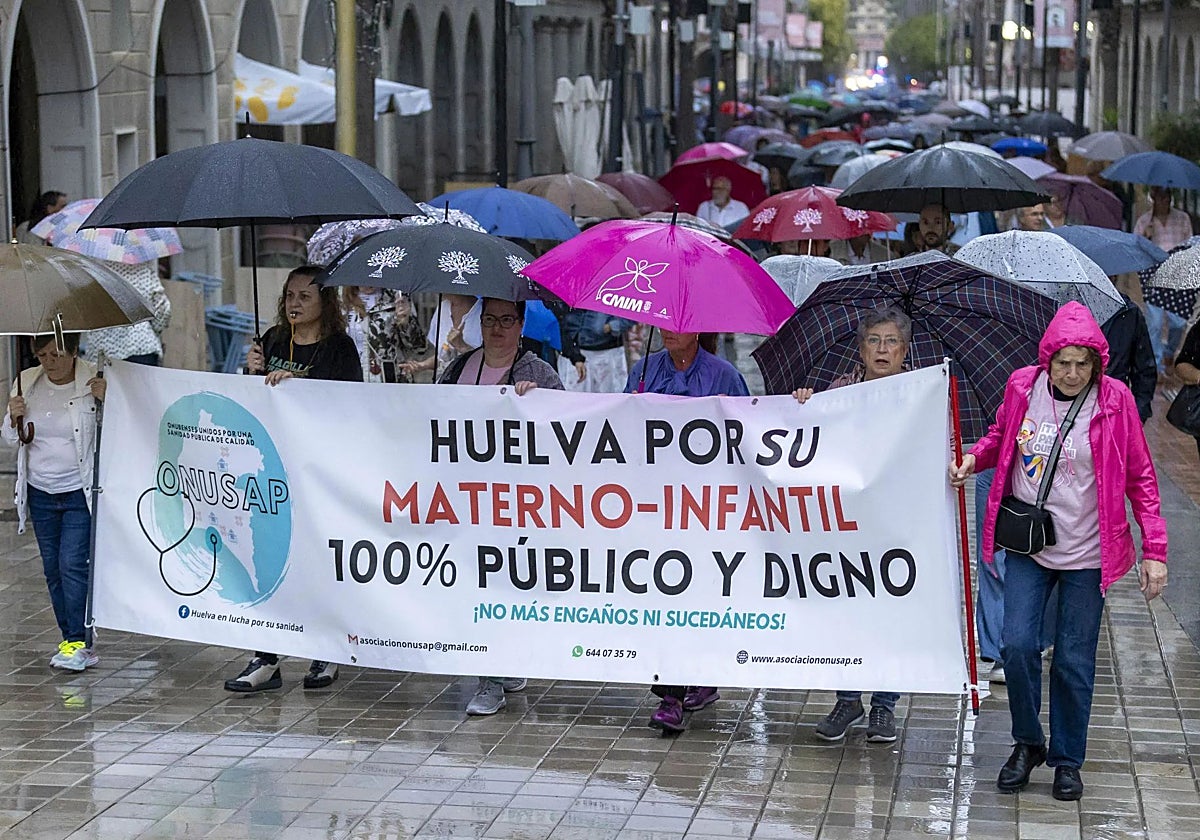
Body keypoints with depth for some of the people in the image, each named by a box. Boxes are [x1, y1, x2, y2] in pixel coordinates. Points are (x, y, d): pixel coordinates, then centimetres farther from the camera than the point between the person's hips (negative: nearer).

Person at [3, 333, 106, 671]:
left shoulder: (94, 383, -10)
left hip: (81, 493, -5)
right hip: (40, 492, 5)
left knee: (73, 564, -13)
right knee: (53, 568, 8)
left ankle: (79, 643, -10)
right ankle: (72, 641, 17)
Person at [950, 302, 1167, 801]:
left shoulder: (1114, 401, -9)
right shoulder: (1022, 387, -4)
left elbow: (1140, 477, -3)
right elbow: (1001, 437, 17)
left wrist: (1154, 550, -7)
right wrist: (973, 459, -5)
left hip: (1086, 553, -2)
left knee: (1074, 662, 4)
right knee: (1017, 645, -7)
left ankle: (1067, 760, 22)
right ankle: (1027, 743, 17)